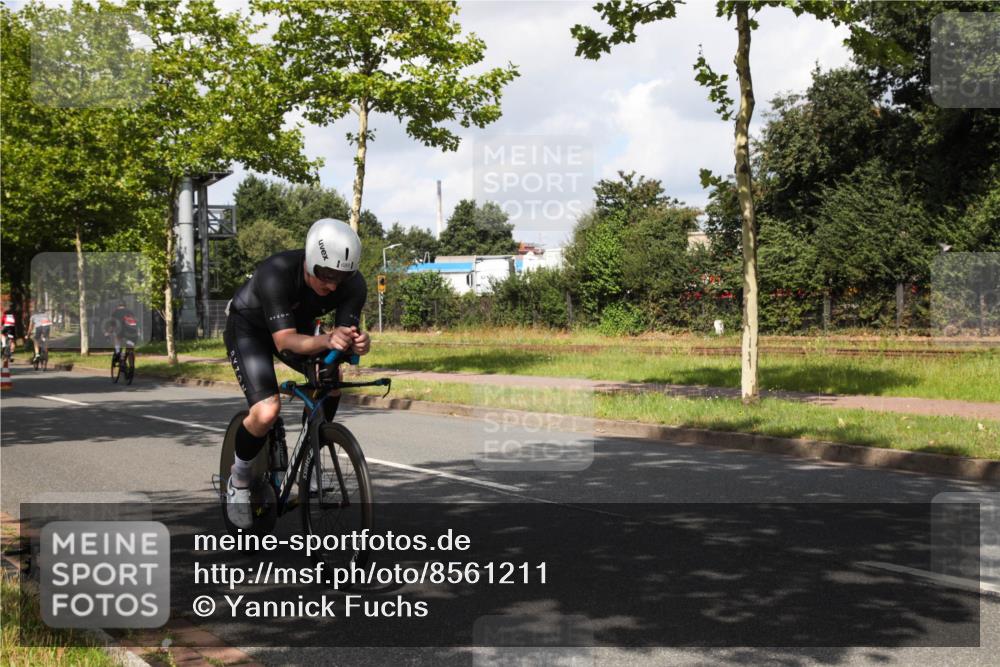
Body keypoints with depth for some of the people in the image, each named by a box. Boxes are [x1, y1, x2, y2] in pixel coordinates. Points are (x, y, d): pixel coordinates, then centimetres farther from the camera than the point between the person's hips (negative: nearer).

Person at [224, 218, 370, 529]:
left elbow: (345, 336, -26)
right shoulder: (276, 273, -39)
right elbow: (284, 340, -43)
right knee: (267, 411, -25)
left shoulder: (353, 285, -26)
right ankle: (239, 477, 3)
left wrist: (357, 342, -51)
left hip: (297, 324, 5)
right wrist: (326, 340, -62)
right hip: (249, 328, -5)